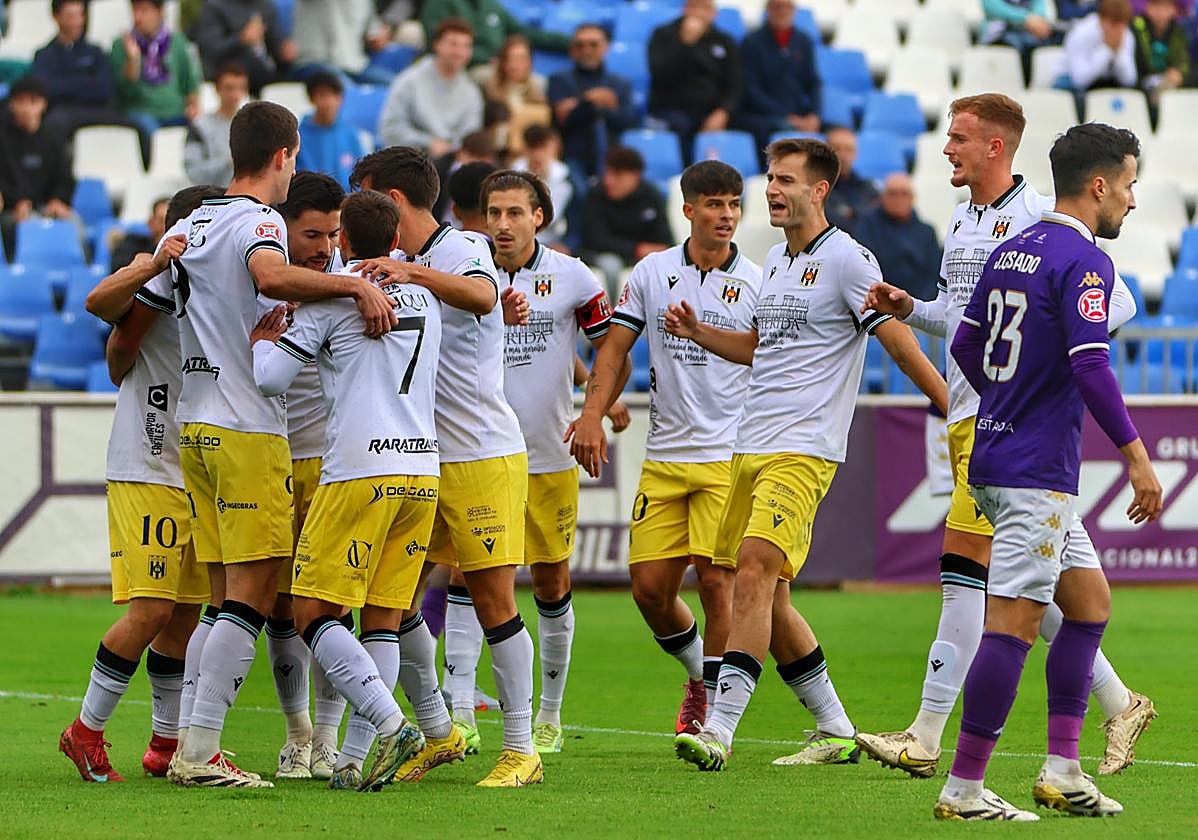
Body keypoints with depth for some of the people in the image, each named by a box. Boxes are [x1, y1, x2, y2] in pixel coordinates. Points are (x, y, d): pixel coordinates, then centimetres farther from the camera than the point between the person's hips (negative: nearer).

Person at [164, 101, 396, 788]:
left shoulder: (193, 223, 16)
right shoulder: (259, 221, -9)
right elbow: (270, 275, -33)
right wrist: (356, 284, -32)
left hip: (194, 424, 9)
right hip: (248, 429, -9)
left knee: (228, 596, 11)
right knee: (253, 595, -8)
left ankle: (191, 746, 9)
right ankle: (200, 751, -14)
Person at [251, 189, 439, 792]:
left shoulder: (331, 295, -1)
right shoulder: (425, 295, 17)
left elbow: (270, 379, -3)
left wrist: (263, 340, 16)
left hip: (359, 471, -6)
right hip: (423, 468, 6)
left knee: (313, 612, -2)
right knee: (383, 617, 6)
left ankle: (392, 725, -17)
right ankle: (359, 756, -1)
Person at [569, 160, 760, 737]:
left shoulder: (756, 283, 0)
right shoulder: (651, 272, 6)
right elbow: (615, 347, 8)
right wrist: (592, 414, -4)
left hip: (729, 456, -3)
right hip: (663, 457, 3)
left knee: (715, 579, -11)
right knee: (649, 588, 2)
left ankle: (715, 716, -3)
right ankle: (699, 675, 30)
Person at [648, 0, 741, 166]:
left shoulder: (724, 42, 16)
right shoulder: (664, 35, 9)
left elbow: (734, 88, 10)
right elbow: (660, 75, -8)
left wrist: (722, 113, -10)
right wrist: (685, 43, -14)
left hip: (710, 113, 2)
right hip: (670, 110, -2)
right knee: (678, 126, -35)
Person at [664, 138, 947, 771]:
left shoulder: (846, 260, -7)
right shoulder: (775, 261, 18)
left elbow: (899, 341, -10)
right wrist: (696, 332, 15)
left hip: (802, 451, -9)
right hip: (749, 450, 9)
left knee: (753, 575, -20)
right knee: (765, 598, 8)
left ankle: (718, 730, -25)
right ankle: (835, 731, 18)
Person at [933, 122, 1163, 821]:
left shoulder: (1011, 252, 13)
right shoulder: (1084, 261, -14)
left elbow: (966, 347, 21)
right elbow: (1090, 367, -23)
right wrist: (1137, 455, -18)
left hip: (997, 454, 10)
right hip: (1037, 473, -10)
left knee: (1090, 602, 15)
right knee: (1013, 624, -8)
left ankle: (1062, 770, 13)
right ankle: (964, 787, -7)